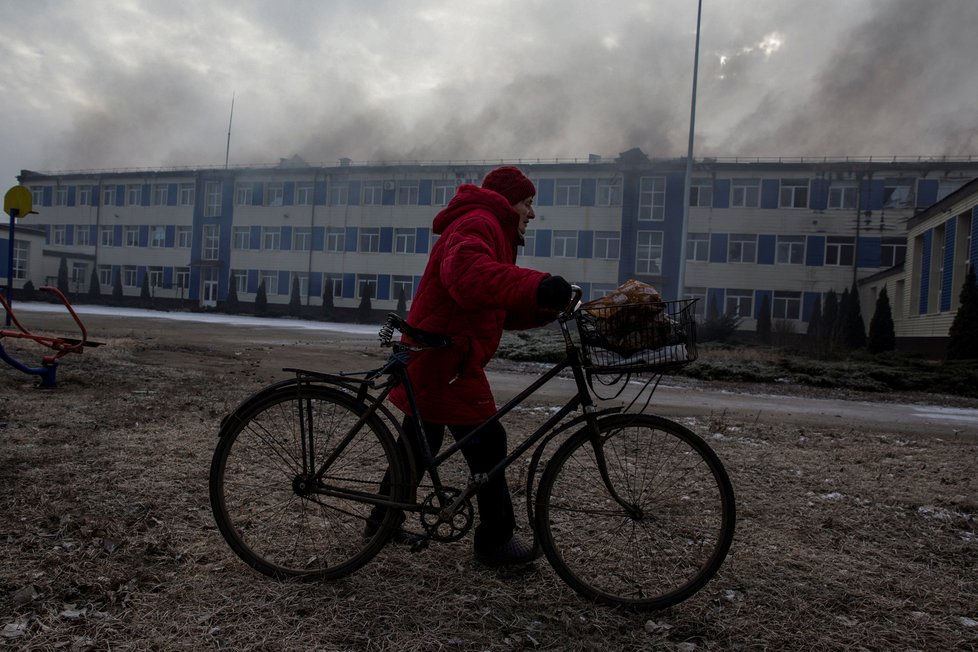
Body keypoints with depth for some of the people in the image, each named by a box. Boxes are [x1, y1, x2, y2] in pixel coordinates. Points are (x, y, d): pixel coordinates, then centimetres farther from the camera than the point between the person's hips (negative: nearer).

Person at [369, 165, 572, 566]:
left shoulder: (493, 231, 24)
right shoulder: (478, 223, -11)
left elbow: (500, 310, 17)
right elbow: (467, 273, -36)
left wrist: (545, 310, 1)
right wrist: (536, 285, -43)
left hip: (430, 359, 11)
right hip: (444, 361, -11)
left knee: (420, 443, 20)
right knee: (487, 445, -3)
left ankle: (384, 518, 34)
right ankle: (496, 541, 9)